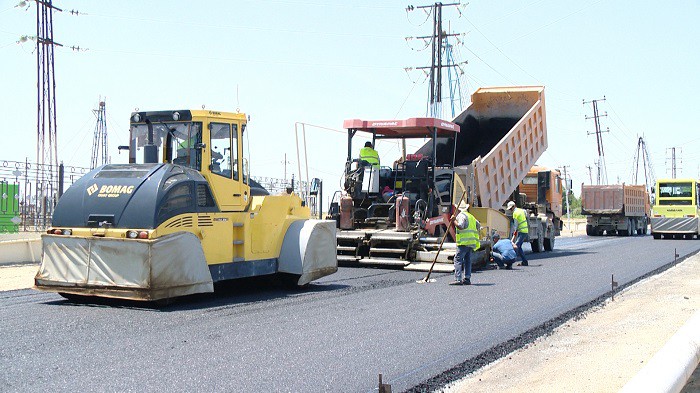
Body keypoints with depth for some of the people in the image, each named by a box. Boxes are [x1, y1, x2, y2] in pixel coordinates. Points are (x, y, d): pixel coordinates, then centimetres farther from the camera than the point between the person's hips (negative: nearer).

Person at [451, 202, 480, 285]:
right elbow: (478, 225, 27)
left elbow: (460, 226, -18)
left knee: (458, 259, -10)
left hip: (464, 242, -8)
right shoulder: (471, 216, 22)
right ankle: (467, 279, 9)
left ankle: (458, 279, -18)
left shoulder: (461, 215, -5)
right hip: (471, 242, 8)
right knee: (467, 260, 11)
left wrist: (454, 221, -9)